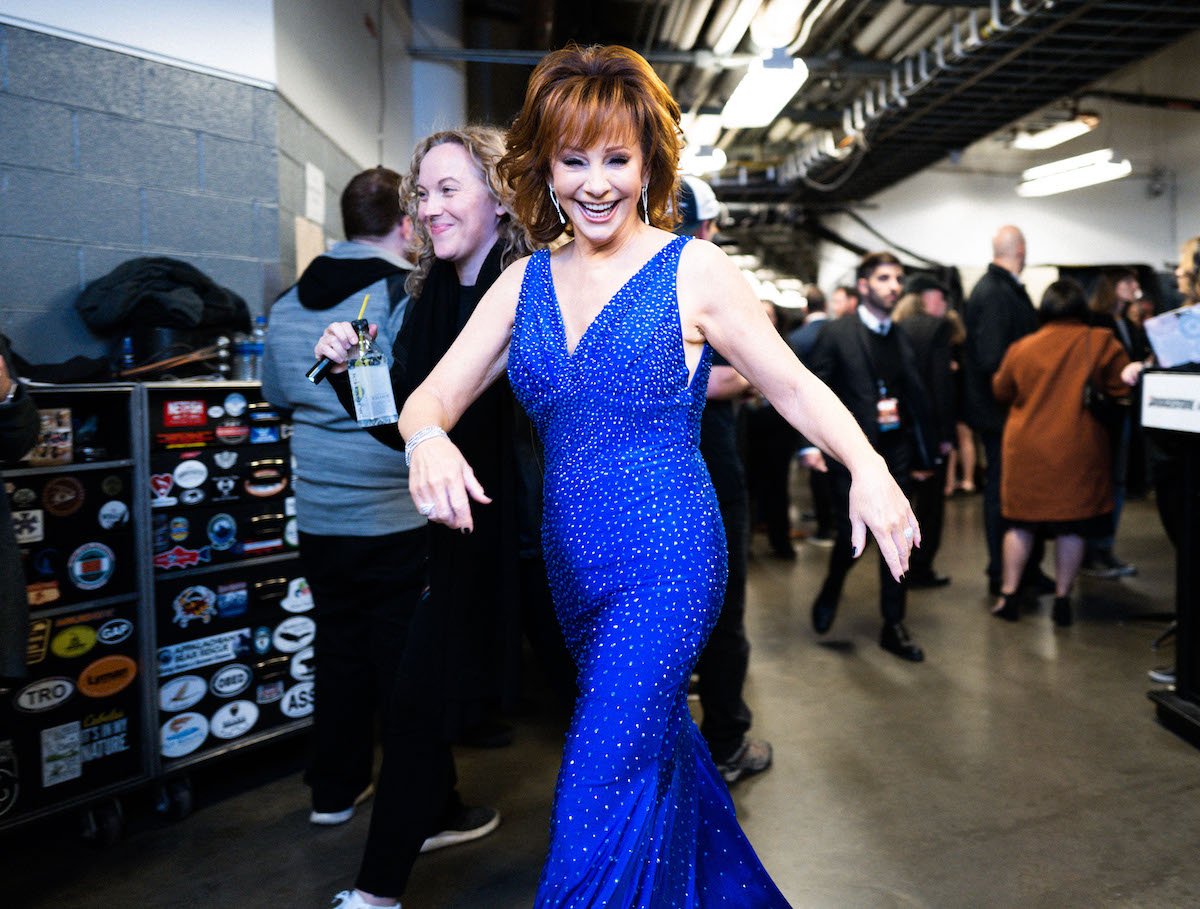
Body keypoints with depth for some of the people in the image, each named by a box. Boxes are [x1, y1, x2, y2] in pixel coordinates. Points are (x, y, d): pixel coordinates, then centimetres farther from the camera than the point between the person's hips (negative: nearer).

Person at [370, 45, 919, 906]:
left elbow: (793, 386, -4)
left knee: (602, 789, -7)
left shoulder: (695, 270, -7)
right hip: (574, 566, 6)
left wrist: (868, 467, -22)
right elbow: (434, 395, 3)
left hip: (668, 560, -6)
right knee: (659, 745, 22)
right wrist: (426, 438, -21)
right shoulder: (526, 281, 6)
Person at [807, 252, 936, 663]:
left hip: (895, 451, 4)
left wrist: (923, 454, 8)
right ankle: (829, 594, 29)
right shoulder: (837, 334, -5)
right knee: (852, 536, -3)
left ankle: (893, 627, 19)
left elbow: (917, 397, 9)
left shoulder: (903, 338, 8)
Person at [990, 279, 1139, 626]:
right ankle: (1062, 599, 13)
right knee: (1070, 526, 7)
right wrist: (1133, 373, 15)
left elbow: (1001, 391, 13)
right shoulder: (1099, 342, -6)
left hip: (1027, 448, 2)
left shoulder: (1021, 348, 1)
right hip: (1077, 450, -1)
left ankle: (1009, 595, 14)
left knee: (1021, 522, 10)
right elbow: (1123, 382, -4)